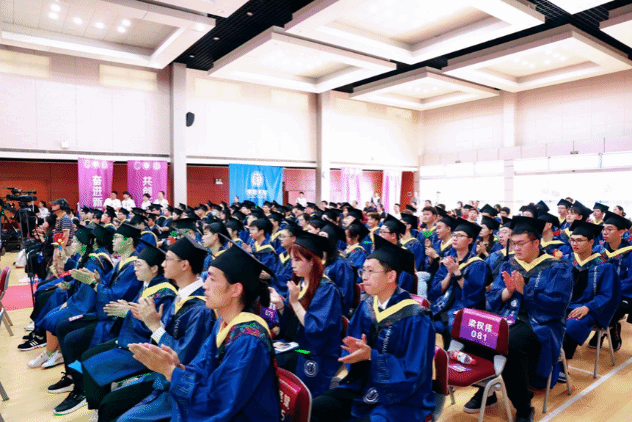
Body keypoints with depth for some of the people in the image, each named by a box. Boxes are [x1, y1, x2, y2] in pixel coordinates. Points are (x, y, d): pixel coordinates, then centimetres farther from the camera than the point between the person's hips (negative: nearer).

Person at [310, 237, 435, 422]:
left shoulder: (415, 319, -19)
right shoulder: (366, 307, -1)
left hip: (401, 399, -5)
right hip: (363, 387, 5)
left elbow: (413, 373, -19)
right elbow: (351, 348, 5)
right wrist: (358, 351, -18)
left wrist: (370, 356, -26)